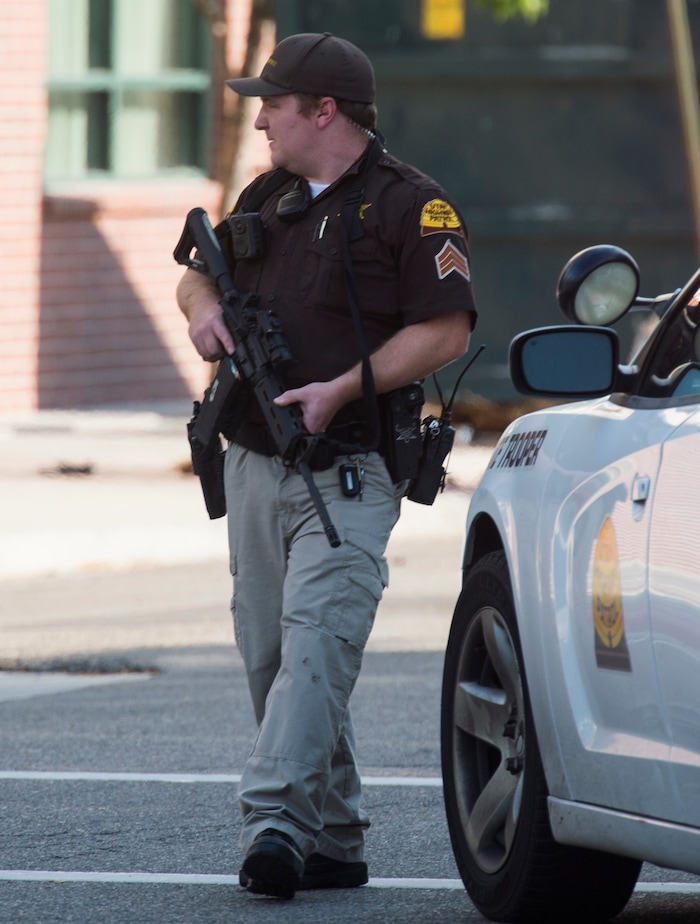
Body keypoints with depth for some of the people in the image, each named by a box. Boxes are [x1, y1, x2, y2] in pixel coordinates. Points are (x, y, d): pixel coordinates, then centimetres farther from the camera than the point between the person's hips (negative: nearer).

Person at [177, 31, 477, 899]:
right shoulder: (267, 198, 16)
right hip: (254, 467, 7)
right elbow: (199, 270, 29)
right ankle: (333, 842, 12)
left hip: (347, 475, -7)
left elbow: (446, 330, -12)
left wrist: (343, 389, -19)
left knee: (316, 641, -20)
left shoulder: (410, 206, -6)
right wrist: (203, 305, 4)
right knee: (269, 657, 6)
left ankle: (275, 819, -30)